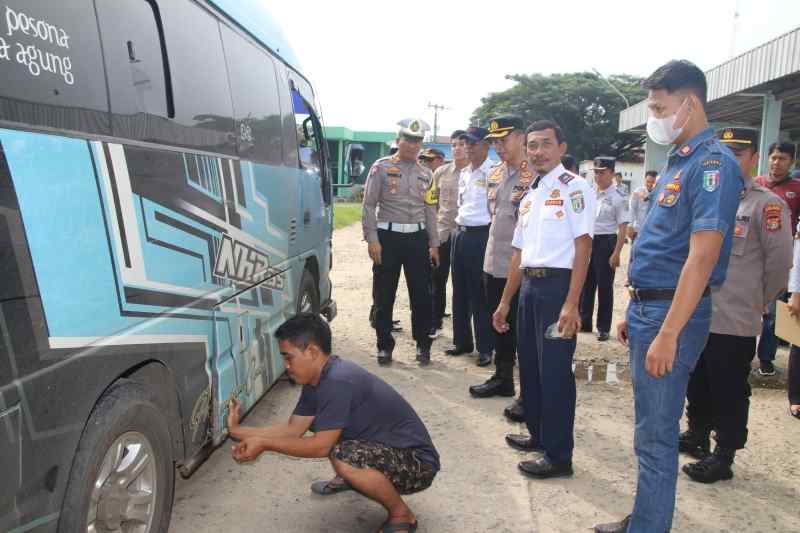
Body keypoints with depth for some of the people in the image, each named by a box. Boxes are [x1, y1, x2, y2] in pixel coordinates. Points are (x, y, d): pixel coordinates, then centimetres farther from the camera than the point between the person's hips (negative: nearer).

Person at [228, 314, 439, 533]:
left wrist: (264, 444, -15)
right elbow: (293, 428, 6)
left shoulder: (337, 382, -28)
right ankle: (349, 477, 27)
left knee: (342, 457, -34)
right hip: (385, 449, 9)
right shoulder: (317, 379, 0)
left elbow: (321, 446, -24)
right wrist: (237, 430, 2)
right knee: (317, 418, 9)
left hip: (418, 463, -9)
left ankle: (402, 515, -9)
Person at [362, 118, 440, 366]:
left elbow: (430, 210, 15)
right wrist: (372, 239, -11)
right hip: (388, 236, -3)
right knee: (384, 295, 4)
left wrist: (434, 244, 10)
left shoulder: (425, 174, 12)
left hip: (417, 237, 3)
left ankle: (423, 345, 20)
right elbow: (369, 205, -4)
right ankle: (384, 346, 18)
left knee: (421, 294, 5)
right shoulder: (381, 167, 0)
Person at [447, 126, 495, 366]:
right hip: (461, 234, 8)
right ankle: (462, 341, 26)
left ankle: (485, 348, 10)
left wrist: (493, 236, -13)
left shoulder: (493, 172, -10)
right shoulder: (464, 173, 15)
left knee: (480, 295, -2)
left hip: (481, 235, -8)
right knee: (460, 292, 13)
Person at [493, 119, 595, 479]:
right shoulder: (529, 197, 17)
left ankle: (559, 456, 11)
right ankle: (538, 435, 34)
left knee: (554, 371, -2)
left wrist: (571, 304, -21)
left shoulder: (574, 188, -6)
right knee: (529, 365, 16)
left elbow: (582, 248, -14)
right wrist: (505, 302, 19)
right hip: (529, 286, 8)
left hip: (557, 285, -8)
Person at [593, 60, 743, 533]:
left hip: (673, 313, -9)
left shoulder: (713, 163, -15)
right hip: (648, 306, 9)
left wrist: (667, 334, -25)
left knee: (656, 436, 1)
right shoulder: (677, 163, 14)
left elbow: (702, 257, -23)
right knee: (651, 429, 19)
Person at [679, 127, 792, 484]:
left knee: (729, 393, 5)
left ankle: (723, 456, 19)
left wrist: (756, 301, 1)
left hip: (734, 321, -6)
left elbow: (780, 260, -9)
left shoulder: (766, 204, -10)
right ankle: (697, 435, 38)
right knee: (696, 383, 20)